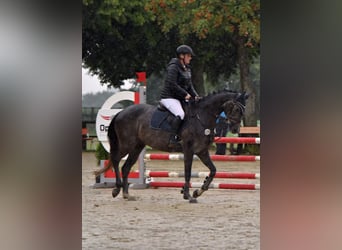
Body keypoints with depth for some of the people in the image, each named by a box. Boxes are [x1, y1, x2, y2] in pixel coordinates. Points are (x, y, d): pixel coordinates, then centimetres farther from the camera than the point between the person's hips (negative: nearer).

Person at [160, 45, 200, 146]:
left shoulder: (187, 69, 16)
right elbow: (172, 85, -21)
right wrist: (185, 94, -17)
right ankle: (173, 138, -31)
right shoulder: (173, 67, -13)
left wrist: (195, 96, 2)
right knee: (180, 114, -32)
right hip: (169, 98, -10)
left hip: (180, 99, 10)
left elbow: (189, 85, 19)